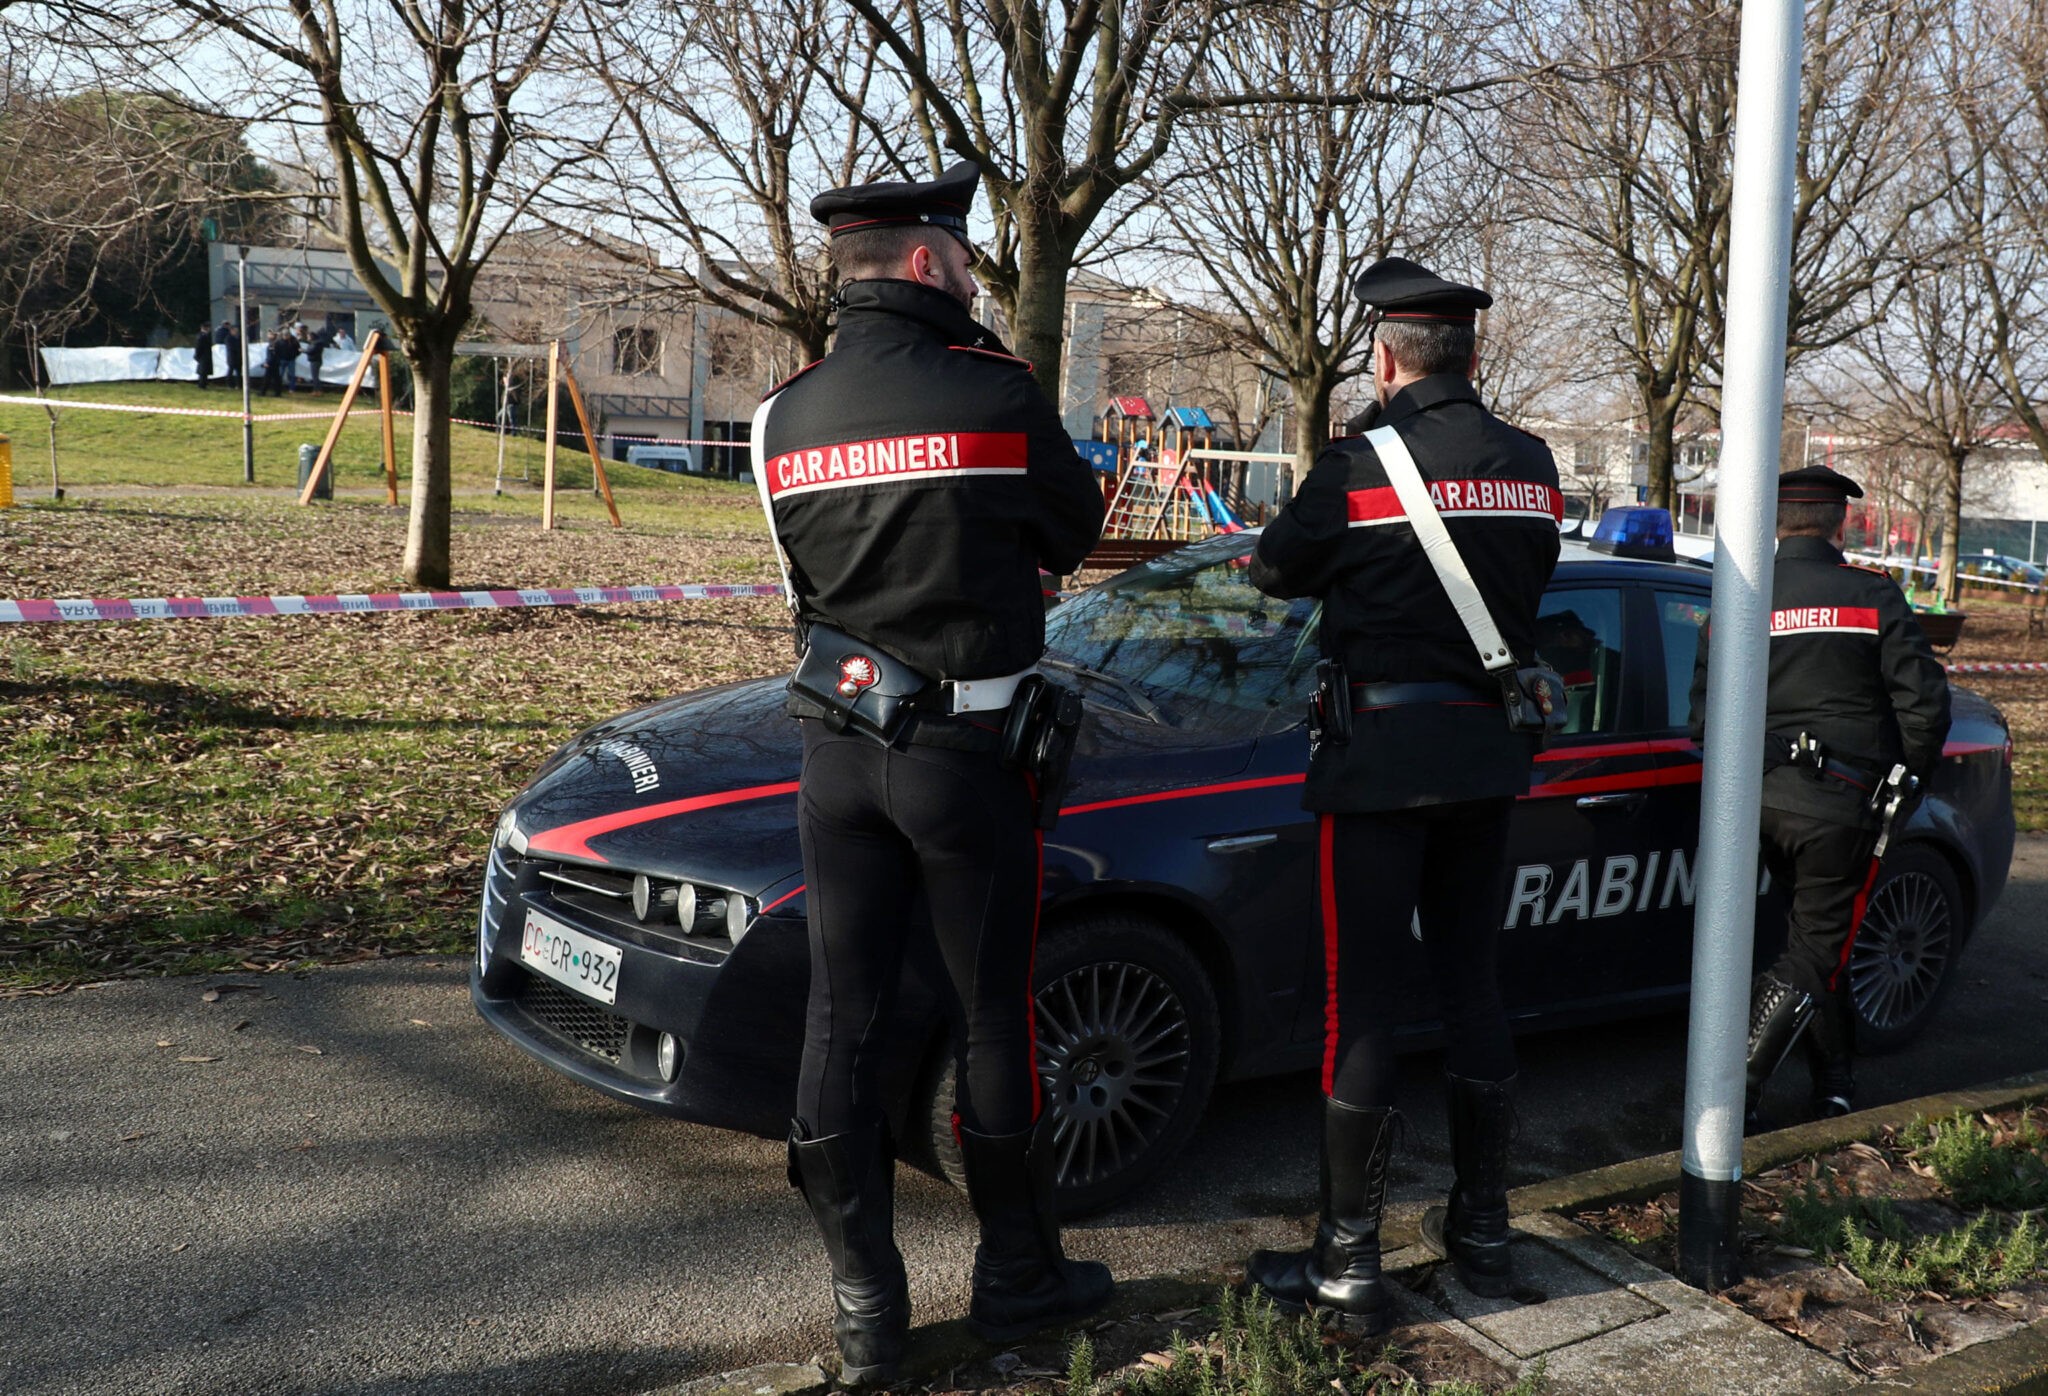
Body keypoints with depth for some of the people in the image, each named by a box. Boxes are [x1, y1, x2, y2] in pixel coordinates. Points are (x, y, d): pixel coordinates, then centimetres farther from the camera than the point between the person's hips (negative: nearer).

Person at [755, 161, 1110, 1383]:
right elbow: (1073, 532, 3)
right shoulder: (995, 395, -12)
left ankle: (869, 1313, 16)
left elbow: (807, 566, 11)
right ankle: (1018, 1275, 25)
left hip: (838, 748, 4)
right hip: (966, 748, -4)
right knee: (993, 1018, 10)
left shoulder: (785, 417, 2)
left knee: (844, 1023, 8)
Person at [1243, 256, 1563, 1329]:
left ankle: (1347, 1264, 6)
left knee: (1361, 999, 0)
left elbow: (1274, 572, 1)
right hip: (1489, 751, 6)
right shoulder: (1531, 466, 5)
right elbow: (1527, 585, 14)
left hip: (1385, 755, -6)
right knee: (1471, 984, 15)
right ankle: (1481, 1231, 26)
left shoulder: (1362, 465, -13)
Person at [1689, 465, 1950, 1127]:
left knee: (1822, 938, 19)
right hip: (1840, 805, -4)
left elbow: (1705, 715, 4)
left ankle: (1835, 1086, 27)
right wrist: (1908, 777, 10)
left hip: (1761, 800, 4)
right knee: (1817, 949, 2)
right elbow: (1924, 700, -5)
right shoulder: (1873, 597, -3)